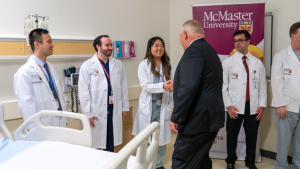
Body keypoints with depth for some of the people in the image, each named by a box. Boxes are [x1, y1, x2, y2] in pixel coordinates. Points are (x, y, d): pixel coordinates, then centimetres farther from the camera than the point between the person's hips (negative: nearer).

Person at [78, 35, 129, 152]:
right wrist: (88, 114, -10)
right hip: (97, 112, -4)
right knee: (96, 144, 6)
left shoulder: (118, 65, 7)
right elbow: (83, 92, -8)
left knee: (111, 145, 15)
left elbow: (123, 87, 10)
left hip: (114, 110, 4)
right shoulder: (87, 66, -6)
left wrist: (125, 107, 10)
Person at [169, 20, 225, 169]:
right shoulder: (210, 50, 17)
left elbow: (189, 86, -26)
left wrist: (175, 117, -20)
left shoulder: (194, 50, -14)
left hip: (198, 119, -10)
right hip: (210, 117, 10)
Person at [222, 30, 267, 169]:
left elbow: (262, 86, 7)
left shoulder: (258, 63, 6)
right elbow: (223, 86, -2)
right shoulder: (228, 62, 0)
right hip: (235, 107, -2)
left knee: (252, 136, 12)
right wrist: (228, 105, -8)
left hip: (253, 108, 2)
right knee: (232, 135, 8)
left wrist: (262, 105, 1)